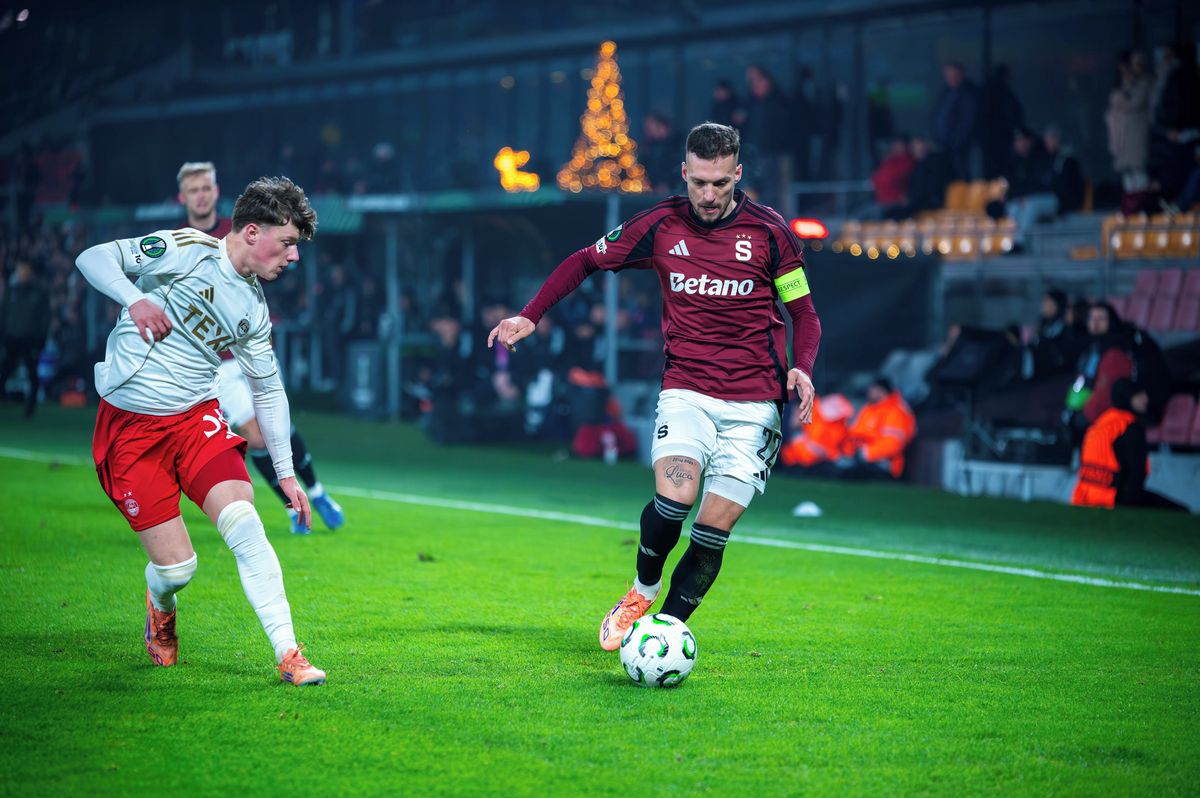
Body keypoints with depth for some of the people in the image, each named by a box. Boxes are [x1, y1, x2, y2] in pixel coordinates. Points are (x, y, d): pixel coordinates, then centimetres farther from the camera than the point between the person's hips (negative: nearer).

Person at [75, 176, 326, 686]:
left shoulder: (254, 306, 8)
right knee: (176, 567, -6)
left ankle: (288, 654, -19)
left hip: (197, 418, 4)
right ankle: (160, 607, 32)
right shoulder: (184, 250, -9)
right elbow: (94, 259, -8)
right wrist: (135, 300, -26)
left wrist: (285, 471, 15)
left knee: (245, 524, -21)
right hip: (129, 427, -4)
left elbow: (269, 390, 17)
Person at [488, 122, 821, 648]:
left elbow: (803, 312, 8)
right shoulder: (661, 225, 2)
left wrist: (801, 369, -11)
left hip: (754, 402, 0)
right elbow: (587, 261, 17)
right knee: (675, 497, -23)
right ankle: (642, 591, 5)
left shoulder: (768, 231, -1)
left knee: (714, 530, -7)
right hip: (686, 390, 0)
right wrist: (530, 316, 8)